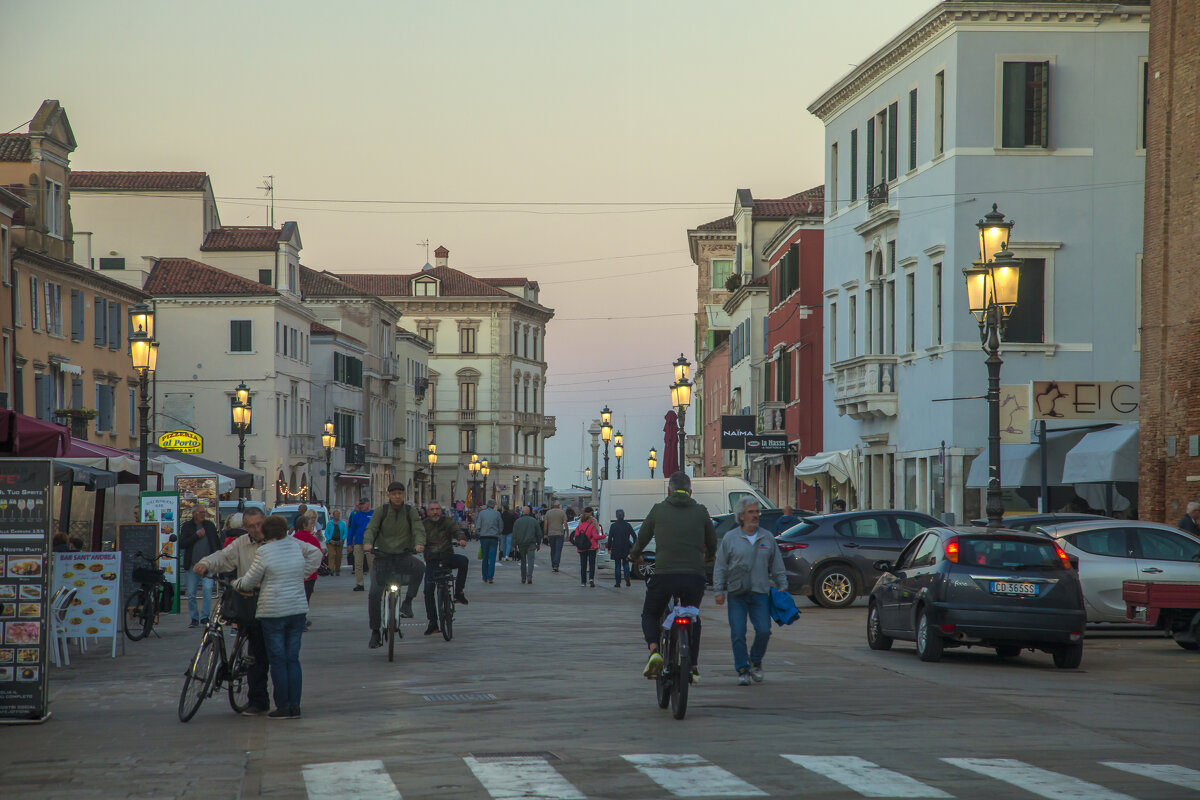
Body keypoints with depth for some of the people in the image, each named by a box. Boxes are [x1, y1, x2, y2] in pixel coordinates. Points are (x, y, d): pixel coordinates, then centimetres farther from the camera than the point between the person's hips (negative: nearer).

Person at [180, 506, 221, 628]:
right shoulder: (186, 526, 4)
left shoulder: (210, 525, 11)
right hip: (192, 565, 0)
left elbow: (218, 543, 19)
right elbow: (181, 544, -7)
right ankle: (194, 619, 13)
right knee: (191, 593, 2)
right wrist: (196, 536, -12)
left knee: (208, 589, -17)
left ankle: (205, 616, -12)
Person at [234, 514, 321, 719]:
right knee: (293, 658, 9)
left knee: (278, 660, 1)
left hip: (273, 612, -5)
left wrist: (235, 584, 18)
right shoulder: (294, 544, 4)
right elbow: (316, 553, 21)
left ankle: (283, 707, 0)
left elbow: (249, 582, -2)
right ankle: (295, 706, 7)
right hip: (298, 609, 5)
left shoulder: (263, 552, -10)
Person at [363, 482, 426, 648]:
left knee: (419, 567, -33)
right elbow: (370, 529, -8)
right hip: (382, 556, 0)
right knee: (374, 593, -12)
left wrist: (419, 543, -30)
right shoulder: (381, 511, 2)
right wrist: (367, 543, -30)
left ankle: (407, 602, -17)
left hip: (403, 557, 0)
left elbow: (419, 530, -7)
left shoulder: (410, 511, 4)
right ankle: (375, 632, 2)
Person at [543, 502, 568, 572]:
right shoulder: (562, 512, 0)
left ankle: (553, 565, 18)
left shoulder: (548, 512, 5)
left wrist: (545, 534, 7)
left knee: (552, 550, 13)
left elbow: (545, 524, 1)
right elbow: (565, 523, -6)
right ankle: (556, 565, -17)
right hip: (560, 534, -2)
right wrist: (567, 532, 2)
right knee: (558, 550, -4)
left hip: (551, 534, 2)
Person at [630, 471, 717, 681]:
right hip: (695, 576, 2)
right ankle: (693, 666, 16)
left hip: (663, 575, -1)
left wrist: (634, 556, 38)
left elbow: (642, 537, 16)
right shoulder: (701, 512, 9)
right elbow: (712, 545, 20)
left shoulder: (659, 510, 6)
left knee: (650, 615, 18)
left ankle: (654, 651, -10)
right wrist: (707, 555, 44)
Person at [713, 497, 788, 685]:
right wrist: (718, 590, -2)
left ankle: (755, 661, 17)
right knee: (738, 634, -5)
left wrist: (782, 586, 10)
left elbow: (777, 566, 16)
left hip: (760, 592, 1)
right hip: (736, 594, -1)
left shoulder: (767, 538, 11)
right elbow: (720, 567, 5)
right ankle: (743, 670, 5)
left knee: (763, 630, -8)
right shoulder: (730, 538, 4)